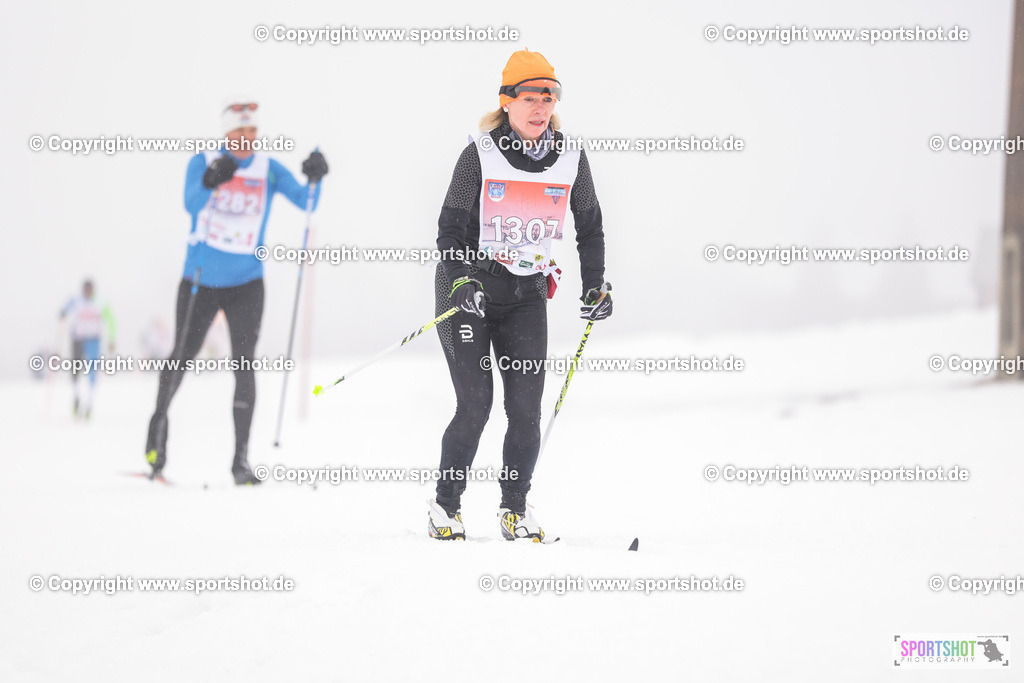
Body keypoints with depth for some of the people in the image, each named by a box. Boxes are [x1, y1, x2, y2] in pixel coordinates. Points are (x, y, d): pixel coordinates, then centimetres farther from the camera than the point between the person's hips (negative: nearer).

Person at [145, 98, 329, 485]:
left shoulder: (269, 170, 0)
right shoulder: (203, 163, -6)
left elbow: (306, 202, -10)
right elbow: (192, 203, -23)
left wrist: (314, 179, -30)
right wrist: (210, 182, -44)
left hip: (246, 282, 0)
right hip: (200, 280, 0)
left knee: (243, 364, -11)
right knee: (181, 358, 11)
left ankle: (241, 459, -10)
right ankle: (159, 422, 39)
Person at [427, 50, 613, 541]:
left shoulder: (570, 159, 0)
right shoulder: (480, 156, -9)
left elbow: (590, 227, 12)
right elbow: (451, 228, -8)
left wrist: (594, 289, 4)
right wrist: (461, 281, -23)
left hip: (527, 295, 3)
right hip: (469, 288, -3)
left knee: (526, 408, -5)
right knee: (475, 407, -10)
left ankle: (515, 509, 9)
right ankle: (446, 506, 6)